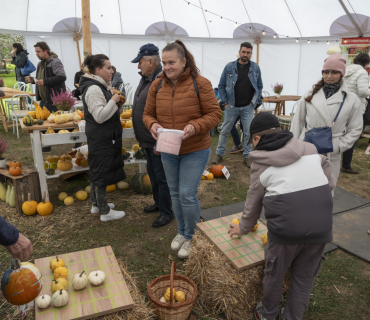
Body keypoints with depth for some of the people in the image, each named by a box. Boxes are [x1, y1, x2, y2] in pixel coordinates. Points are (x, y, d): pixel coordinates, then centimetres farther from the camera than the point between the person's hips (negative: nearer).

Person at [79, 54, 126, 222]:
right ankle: (105, 212, 12)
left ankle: (96, 204, 33)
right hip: (101, 139, -10)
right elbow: (100, 116, -25)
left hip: (106, 137, 11)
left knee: (98, 171, 18)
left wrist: (118, 105, 3)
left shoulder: (101, 87, 12)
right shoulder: (93, 89, -19)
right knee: (102, 172, -1)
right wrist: (113, 101, -19)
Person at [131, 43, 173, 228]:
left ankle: (166, 212, 18)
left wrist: (160, 142, -26)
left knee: (161, 176, 2)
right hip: (148, 139, 10)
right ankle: (158, 202, 39)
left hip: (157, 141, -10)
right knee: (152, 172, 21)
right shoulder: (146, 79, 11)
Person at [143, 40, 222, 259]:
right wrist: (153, 124, -16)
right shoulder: (157, 86, 1)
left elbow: (214, 114, -11)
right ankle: (182, 232, 39)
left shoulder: (200, 83, -12)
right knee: (175, 194, 16)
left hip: (195, 151, -5)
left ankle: (192, 237, 22)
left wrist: (195, 126, -28)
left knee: (187, 195, -4)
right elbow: (148, 114, 7)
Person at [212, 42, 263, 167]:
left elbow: (259, 86, 9)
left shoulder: (255, 68, 1)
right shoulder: (229, 67, -3)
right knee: (225, 131, 8)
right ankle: (219, 154, 23)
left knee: (248, 133, 5)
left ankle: (247, 157, 18)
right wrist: (225, 102, -4)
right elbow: (221, 86, 2)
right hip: (231, 106, -1)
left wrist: (255, 102, 0)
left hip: (248, 107, 1)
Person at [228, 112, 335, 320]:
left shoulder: (261, 162, 5)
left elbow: (254, 201, 12)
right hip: (321, 222, 4)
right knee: (305, 275, 21)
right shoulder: (309, 149, 12)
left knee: (275, 273, 20)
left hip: (287, 224, -3)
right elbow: (330, 182, 10)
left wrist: (244, 228, 27)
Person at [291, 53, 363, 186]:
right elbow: (297, 122, 6)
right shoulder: (310, 95, 2)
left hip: (331, 155, 0)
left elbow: (355, 129, 5)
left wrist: (339, 146, -7)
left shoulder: (351, 99, 1)